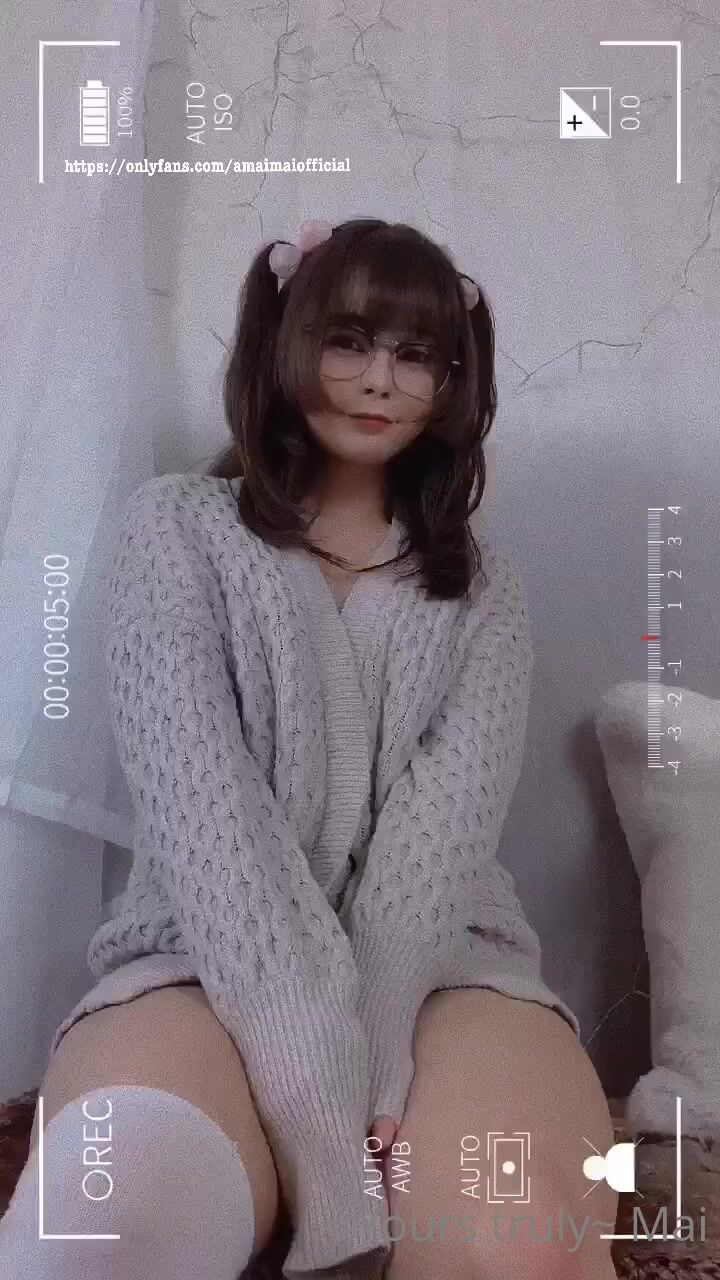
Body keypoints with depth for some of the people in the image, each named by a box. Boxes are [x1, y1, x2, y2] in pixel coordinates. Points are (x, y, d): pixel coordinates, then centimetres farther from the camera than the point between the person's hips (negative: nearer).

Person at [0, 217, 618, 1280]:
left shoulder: (483, 588, 15)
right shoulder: (178, 529, 7)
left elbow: (448, 823, -3)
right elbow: (202, 808, -9)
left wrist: (375, 1062, -21)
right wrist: (328, 1123, -20)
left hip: (440, 967, 2)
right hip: (210, 960, -1)